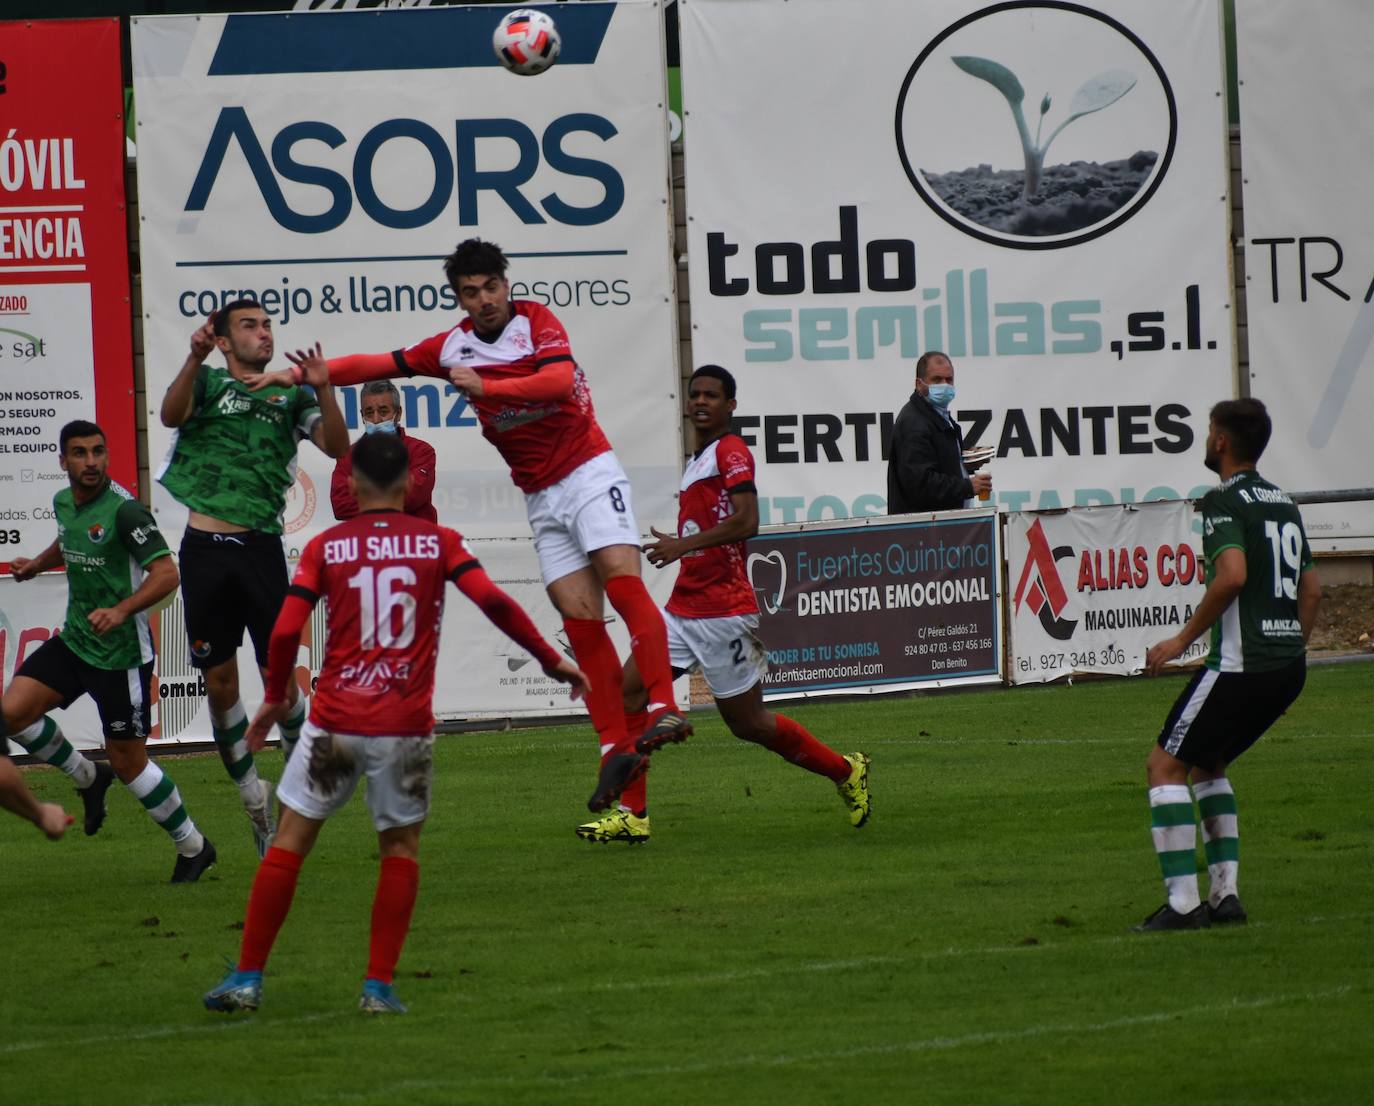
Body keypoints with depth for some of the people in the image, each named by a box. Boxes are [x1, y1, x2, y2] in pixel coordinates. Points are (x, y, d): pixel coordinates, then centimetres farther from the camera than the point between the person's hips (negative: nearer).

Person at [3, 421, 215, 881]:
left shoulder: (124, 510, -18)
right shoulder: (63, 502, 6)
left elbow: (166, 574, -25)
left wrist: (120, 611, -38)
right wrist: (37, 563, 17)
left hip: (120, 652, -7)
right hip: (74, 639, 7)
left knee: (128, 761, -1)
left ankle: (192, 846, 19)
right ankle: (88, 778, 15)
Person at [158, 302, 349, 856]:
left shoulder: (290, 395, 11)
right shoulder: (207, 383, 10)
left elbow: (337, 446, -1)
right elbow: (171, 415, -11)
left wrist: (322, 390, -17)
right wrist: (193, 361, -28)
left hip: (260, 546, 0)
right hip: (204, 546, 0)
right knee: (220, 682, 4)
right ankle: (251, 795, 20)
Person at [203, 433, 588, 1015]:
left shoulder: (326, 547, 3)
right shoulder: (438, 542, 3)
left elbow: (284, 631, -3)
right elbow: (493, 602, -8)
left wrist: (275, 698, 13)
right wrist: (552, 660, 2)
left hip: (335, 721, 0)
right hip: (405, 726, 0)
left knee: (290, 840, 8)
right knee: (400, 846, 15)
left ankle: (247, 978, 8)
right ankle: (379, 985, 7)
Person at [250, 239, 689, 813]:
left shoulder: (536, 320, -6)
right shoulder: (452, 346, 8)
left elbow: (559, 380, -24)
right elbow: (375, 364, 10)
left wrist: (487, 387, -33)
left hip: (588, 474, -5)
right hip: (541, 497, 5)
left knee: (622, 582, -22)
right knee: (579, 618, -4)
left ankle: (663, 709, -28)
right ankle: (617, 748, -8)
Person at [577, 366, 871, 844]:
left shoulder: (731, 452, -10)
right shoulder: (699, 459, 18)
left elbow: (745, 521, -23)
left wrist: (685, 544, -25)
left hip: (722, 614, -9)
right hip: (684, 609, 9)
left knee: (748, 723, -1)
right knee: (628, 689, -4)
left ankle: (846, 771, 20)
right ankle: (632, 816, -3)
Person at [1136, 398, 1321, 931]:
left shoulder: (1224, 501, -9)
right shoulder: (1284, 502, 17)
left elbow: (1232, 574, -24)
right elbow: (1312, 589, 20)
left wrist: (1183, 639, -16)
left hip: (1240, 663, -9)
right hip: (1288, 664, 9)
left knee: (1165, 765, -1)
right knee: (1205, 764, 23)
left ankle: (1183, 902, -10)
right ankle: (1225, 893, 12)